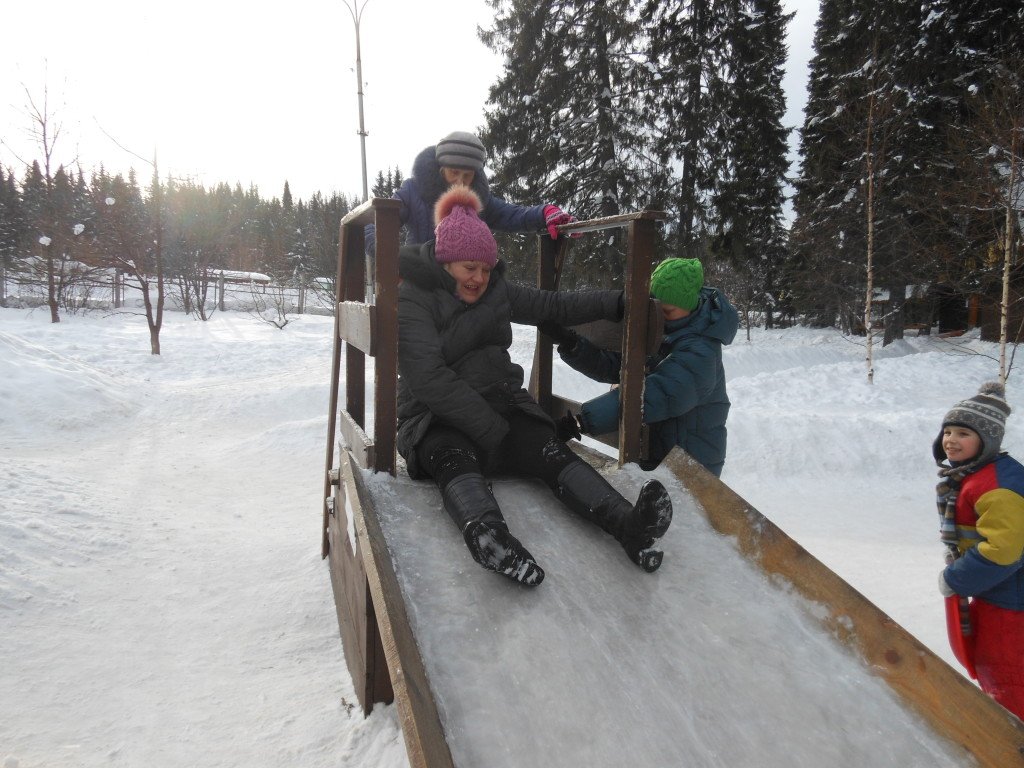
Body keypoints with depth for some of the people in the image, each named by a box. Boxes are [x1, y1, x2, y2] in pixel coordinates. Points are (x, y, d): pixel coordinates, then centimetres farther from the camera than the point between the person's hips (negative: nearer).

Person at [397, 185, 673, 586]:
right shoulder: (412, 300, -8)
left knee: (551, 451, -24)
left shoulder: (496, 291, 13)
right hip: (438, 419, -5)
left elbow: (556, 306, 20)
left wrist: (619, 302, 9)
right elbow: (429, 379, -17)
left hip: (501, 405, 5)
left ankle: (627, 523, -46)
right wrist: (492, 430, -20)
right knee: (455, 461, -38)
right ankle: (486, 533, -69)